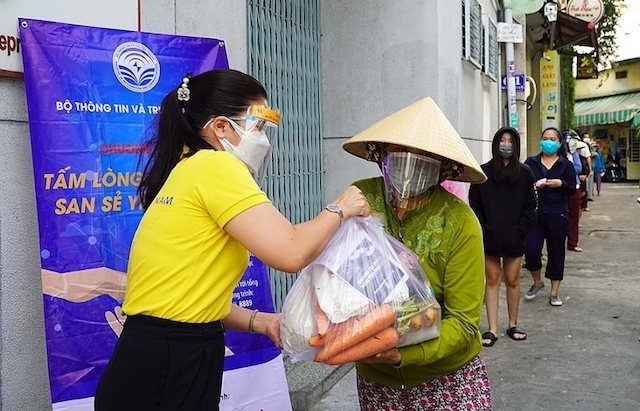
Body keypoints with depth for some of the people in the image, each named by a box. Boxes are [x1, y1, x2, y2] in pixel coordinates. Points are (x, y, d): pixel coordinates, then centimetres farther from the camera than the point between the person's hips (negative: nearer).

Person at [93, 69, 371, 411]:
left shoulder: (188, 171, 14)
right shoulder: (214, 166, -14)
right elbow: (291, 252, -22)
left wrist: (260, 322, 3)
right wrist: (340, 209, -5)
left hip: (163, 362, 9)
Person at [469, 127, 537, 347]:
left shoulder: (524, 172, 1)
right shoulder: (483, 171, -1)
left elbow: (530, 207, 2)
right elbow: (475, 205, -1)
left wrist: (520, 230, -7)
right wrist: (484, 230, -9)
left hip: (514, 238, 1)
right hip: (489, 238, 0)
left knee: (512, 280, 9)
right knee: (492, 280, 5)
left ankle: (513, 325, 25)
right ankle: (492, 329, 10)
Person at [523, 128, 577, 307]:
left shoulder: (566, 164, 5)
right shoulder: (530, 162, 6)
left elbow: (572, 189, 0)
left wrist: (561, 184, -19)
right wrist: (532, 186, -16)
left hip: (557, 214, 0)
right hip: (534, 213, 0)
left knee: (556, 252, 5)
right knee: (531, 250, -8)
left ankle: (554, 292, 18)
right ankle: (537, 282, 20)